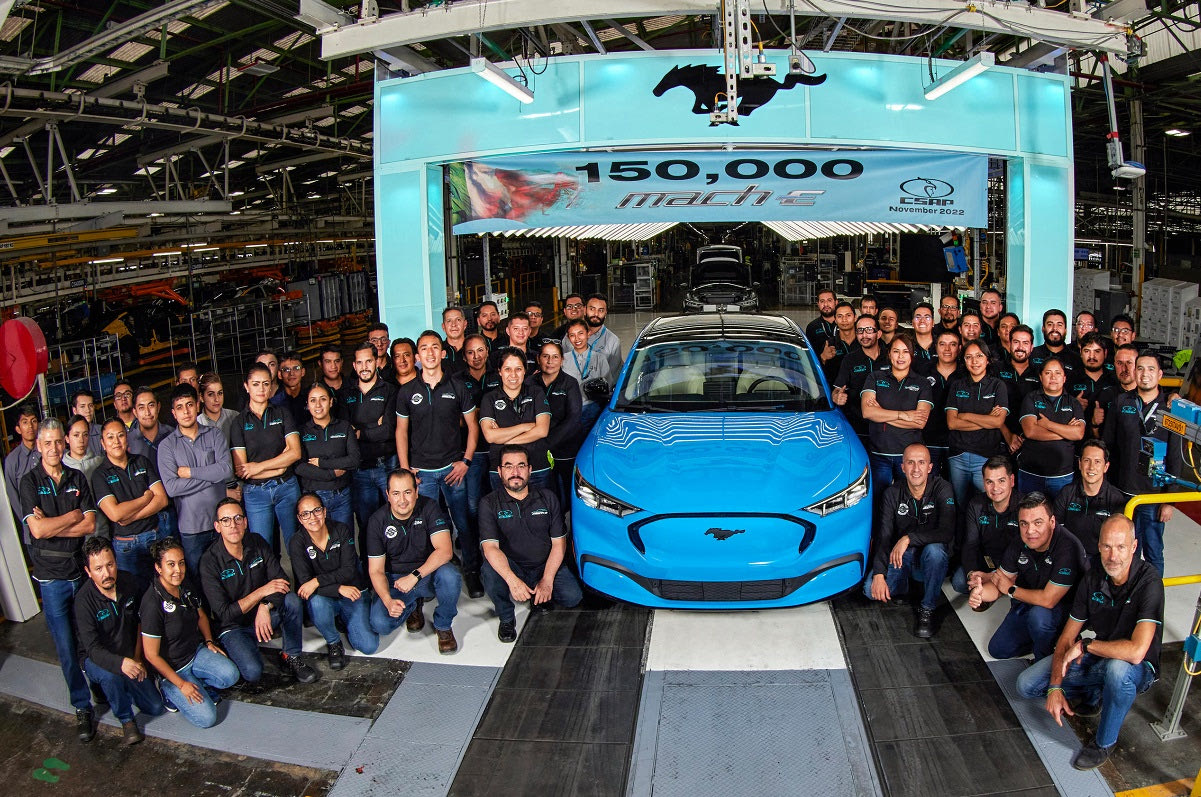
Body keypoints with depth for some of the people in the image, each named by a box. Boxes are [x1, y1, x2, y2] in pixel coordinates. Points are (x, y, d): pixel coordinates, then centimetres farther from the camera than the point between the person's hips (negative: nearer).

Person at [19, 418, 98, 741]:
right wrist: (73, 515, -7)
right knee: (66, 645, 2)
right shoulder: (29, 482, -5)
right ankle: (83, 707, 12)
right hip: (51, 576, -2)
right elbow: (37, 529, -16)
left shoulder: (77, 479, 5)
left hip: (82, 569, 2)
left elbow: (90, 525, -3)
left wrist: (52, 526, -13)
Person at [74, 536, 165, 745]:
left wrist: (137, 658, -2)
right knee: (111, 675, -39)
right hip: (98, 659, -5)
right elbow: (93, 649, -31)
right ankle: (126, 720, -13)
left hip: (131, 658, 5)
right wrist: (121, 663, -48)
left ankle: (115, 688, 23)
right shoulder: (84, 600, -25)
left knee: (156, 708, -2)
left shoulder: (128, 582, -9)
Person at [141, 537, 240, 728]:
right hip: (172, 668, -6)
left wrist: (209, 641, 4)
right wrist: (181, 684, -16)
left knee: (230, 675, -20)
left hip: (197, 652, 6)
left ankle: (198, 685, 7)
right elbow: (151, 655, -20)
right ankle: (170, 691, 8)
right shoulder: (153, 604, -26)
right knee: (207, 718, -15)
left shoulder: (185, 586, -4)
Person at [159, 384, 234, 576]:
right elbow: (171, 487, -12)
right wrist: (212, 475, -11)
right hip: (190, 527, -1)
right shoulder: (167, 446, 0)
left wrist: (189, 472, -10)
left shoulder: (215, 434, 4)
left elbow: (227, 470, -10)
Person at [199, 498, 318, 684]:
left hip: (264, 615, 4)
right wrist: (262, 592, -23)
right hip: (234, 627, -4)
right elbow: (224, 613, -19)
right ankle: (242, 650, 6)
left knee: (292, 600, -27)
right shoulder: (209, 562, -18)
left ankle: (291, 658, -10)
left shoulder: (257, 543, -5)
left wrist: (266, 606, -28)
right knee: (253, 672, -29)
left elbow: (282, 581, -8)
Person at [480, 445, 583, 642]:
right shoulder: (490, 504, -6)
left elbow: (558, 543, 0)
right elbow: (490, 548, -19)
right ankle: (506, 618, -6)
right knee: (490, 570, -35)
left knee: (573, 596, -21)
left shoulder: (547, 498, 2)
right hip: (510, 568, -2)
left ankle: (538, 596, 14)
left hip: (545, 566, 3)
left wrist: (547, 581, -15)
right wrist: (512, 581, -37)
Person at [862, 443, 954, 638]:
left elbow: (947, 532, -25)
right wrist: (878, 574, -25)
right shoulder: (892, 493, -6)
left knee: (935, 549, -38)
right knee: (871, 588, -23)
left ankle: (927, 609, -17)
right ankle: (901, 588, 12)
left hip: (930, 560, -2)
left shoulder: (941, 489, -13)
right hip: (901, 558, 2)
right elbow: (882, 536, -12)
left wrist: (908, 538, -32)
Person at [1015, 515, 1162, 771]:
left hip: (1137, 669, -5)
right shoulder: (1093, 580, -8)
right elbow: (1066, 639, -3)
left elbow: (1136, 651, -38)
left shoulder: (1148, 582, -27)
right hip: (1096, 657, 5)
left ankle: (1104, 742, -15)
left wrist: (1085, 645, -24)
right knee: (1026, 685, -6)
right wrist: (1055, 687, -14)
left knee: (1117, 667, -42)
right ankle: (1092, 694, 17)